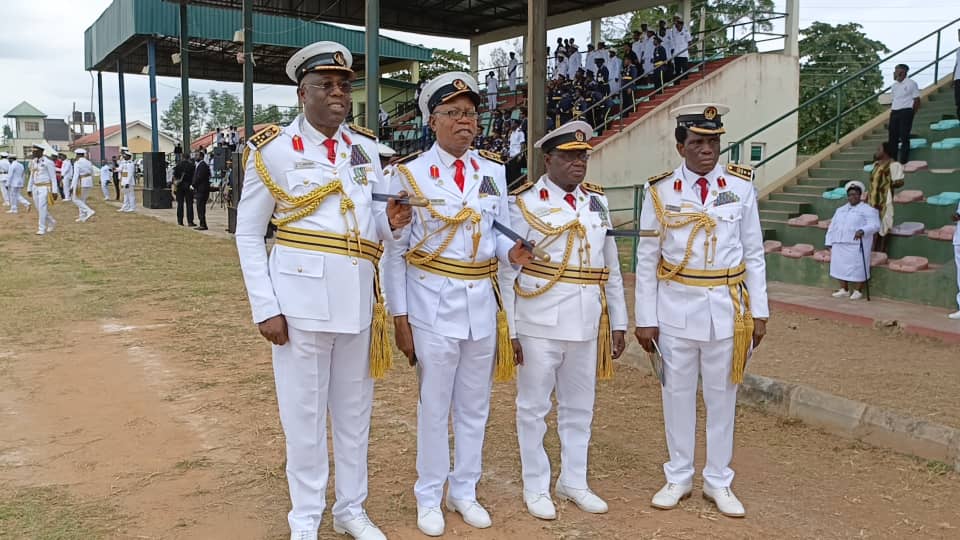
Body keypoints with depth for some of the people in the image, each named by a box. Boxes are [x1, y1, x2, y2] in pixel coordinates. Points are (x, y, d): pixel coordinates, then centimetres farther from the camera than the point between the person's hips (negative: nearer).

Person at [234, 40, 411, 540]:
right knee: (303, 412, 7)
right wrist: (265, 308, -9)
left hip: (358, 296, 4)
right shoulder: (273, 149, -5)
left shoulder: (366, 148, 8)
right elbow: (248, 235, -2)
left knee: (355, 409, 15)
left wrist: (390, 222, -9)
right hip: (302, 294, -4)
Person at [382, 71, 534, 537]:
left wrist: (512, 252, -13)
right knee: (434, 406, 6)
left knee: (475, 406, 14)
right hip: (433, 302, -4)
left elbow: (500, 232, 11)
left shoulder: (493, 171, 5)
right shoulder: (410, 174, -6)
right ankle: (429, 498, 24)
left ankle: (464, 491, 31)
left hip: (483, 301, 4)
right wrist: (400, 318, -7)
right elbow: (394, 252, -5)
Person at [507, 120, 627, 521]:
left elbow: (611, 267, 12)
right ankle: (535, 488, 22)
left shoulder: (597, 201, 10)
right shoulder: (524, 202, -5)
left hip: (587, 325, 5)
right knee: (534, 408, 7)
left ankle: (573, 483, 31)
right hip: (539, 325, -5)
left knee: (579, 408, 15)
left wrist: (618, 322, 10)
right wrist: (508, 329, -9)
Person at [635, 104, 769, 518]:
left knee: (722, 396, 11)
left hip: (727, 309, 1)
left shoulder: (741, 187, -1)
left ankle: (719, 481, 26)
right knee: (677, 394, 11)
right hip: (676, 308, 0)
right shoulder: (660, 192, -3)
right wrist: (645, 319, -3)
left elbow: (754, 254, 4)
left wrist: (759, 311, 1)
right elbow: (647, 259, -1)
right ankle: (678, 477, 27)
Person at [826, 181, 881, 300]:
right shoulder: (840, 210, 19)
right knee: (841, 266, 5)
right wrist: (829, 243, 12)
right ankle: (844, 290, 15)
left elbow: (875, 225, -12)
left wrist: (862, 231, -30)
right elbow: (833, 227, 19)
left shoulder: (867, 210, -1)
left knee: (857, 268, -5)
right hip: (839, 245, 6)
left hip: (857, 245, -6)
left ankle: (858, 291, 5)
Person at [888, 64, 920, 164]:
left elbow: (917, 100, -2)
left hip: (906, 112, -6)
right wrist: (891, 112, 10)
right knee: (893, 137, 5)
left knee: (904, 137, -7)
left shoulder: (911, 83, -2)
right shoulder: (894, 85, 16)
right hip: (894, 112, 6)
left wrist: (912, 114, -5)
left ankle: (903, 161, -6)